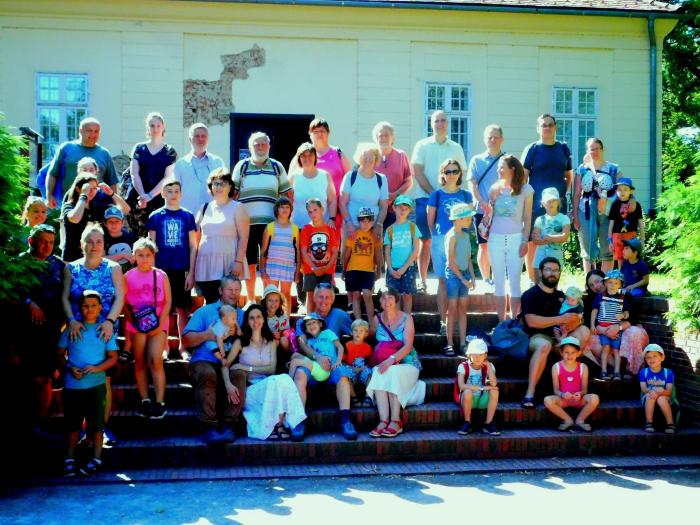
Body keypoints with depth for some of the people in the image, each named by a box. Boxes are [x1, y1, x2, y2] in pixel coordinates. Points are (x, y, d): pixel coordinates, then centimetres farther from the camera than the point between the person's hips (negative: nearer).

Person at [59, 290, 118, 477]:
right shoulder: (71, 329, 5)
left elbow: (113, 357, 2)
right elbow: (60, 354, 8)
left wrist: (96, 368, -15)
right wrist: (69, 368, -11)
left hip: (96, 384, -1)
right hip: (72, 384, 1)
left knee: (96, 423, 0)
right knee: (73, 423, 8)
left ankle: (96, 458, 10)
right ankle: (70, 459, 19)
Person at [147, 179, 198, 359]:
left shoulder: (187, 216, 4)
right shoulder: (155, 216, 3)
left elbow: (193, 246, 5)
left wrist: (191, 273, -1)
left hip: (182, 270, 0)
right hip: (161, 270, 0)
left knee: (182, 309, 5)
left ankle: (182, 347, 15)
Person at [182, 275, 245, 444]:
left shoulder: (243, 315, 21)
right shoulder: (204, 312, 16)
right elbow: (186, 340, 5)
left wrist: (238, 333, -8)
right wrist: (207, 335, -9)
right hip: (204, 361, -1)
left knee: (239, 374, -32)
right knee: (207, 373, -36)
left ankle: (229, 423, -29)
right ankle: (208, 425, -34)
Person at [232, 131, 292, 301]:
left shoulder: (277, 167, 10)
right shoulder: (241, 166, 7)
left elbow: (288, 194, 13)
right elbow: (233, 193, 6)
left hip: (271, 223, 0)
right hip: (247, 223, 0)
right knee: (250, 264, 6)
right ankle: (251, 301, 16)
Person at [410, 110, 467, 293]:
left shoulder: (456, 148, 12)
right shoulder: (422, 145, 6)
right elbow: (417, 173, -2)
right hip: (425, 197, -2)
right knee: (425, 241, -2)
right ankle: (422, 281, 3)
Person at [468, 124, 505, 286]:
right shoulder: (477, 160, 7)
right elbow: (473, 185, 2)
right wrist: (483, 203, -14)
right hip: (482, 210, 0)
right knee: (484, 246, 4)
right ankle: (486, 279, 14)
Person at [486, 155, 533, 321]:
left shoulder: (525, 189, -1)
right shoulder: (495, 188, 7)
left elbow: (527, 217, 0)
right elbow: (489, 213, 9)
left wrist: (525, 241, -5)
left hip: (515, 238, -3)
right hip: (496, 238, 3)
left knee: (514, 282, -1)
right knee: (499, 281, 6)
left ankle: (514, 322, 5)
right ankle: (501, 323, 12)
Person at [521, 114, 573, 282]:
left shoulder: (563, 148, 10)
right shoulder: (532, 149, 0)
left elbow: (569, 175, 19)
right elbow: (523, 177, -3)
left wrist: (568, 192, 5)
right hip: (536, 203, -3)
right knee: (532, 242, -1)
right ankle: (532, 280, 8)